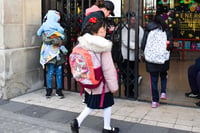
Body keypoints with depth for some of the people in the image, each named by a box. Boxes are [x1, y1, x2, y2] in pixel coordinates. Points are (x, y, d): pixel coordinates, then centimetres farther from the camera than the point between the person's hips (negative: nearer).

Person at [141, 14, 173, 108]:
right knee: (163, 75, 26)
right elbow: (170, 46, -4)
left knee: (153, 80, 8)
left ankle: (155, 101, 9)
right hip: (163, 59, 0)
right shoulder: (166, 31, -1)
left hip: (151, 59, 0)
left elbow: (143, 46, 1)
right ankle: (163, 92, 13)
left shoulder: (148, 31, 2)